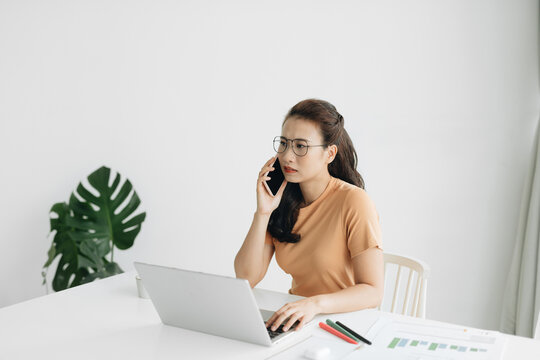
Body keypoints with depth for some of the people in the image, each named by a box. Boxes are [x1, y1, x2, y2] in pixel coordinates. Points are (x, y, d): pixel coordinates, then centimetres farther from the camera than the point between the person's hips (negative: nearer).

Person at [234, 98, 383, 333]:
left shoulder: (353, 202, -14)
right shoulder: (281, 198, 3)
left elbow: (373, 292, -17)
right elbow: (246, 278, -2)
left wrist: (316, 303, -33)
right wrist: (262, 214, -12)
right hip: (298, 322, 5)